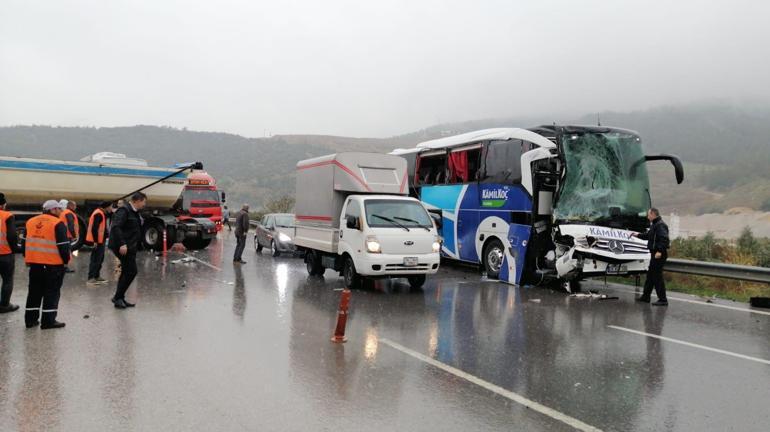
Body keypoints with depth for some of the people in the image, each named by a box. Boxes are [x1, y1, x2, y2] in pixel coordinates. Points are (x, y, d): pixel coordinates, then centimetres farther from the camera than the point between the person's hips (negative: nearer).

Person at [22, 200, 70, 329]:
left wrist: (28, 258, 24)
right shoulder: (58, 224, -11)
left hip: (34, 263, 6)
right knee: (52, 292, 2)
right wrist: (66, 260, -1)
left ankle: (30, 319, 21)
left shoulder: (31, 221, 11)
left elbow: (24, 241, 16)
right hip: (53, 264, -6)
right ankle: (48, 321, 2)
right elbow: (63, 245, -13)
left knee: (34, 291, 16)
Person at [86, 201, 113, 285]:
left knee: (100, 259, 16)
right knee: (95, 259, -9)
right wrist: (95, 241, -23)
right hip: (97, 241, -11)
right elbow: (94, 228, -23)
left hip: (100, 240, 11)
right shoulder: (98, 214, -18)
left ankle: (97, 276, 23)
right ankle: (91, 278, -8)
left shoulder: (102, 213, 15)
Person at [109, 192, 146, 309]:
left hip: (130, 247, 10)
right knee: (131, 271, -10)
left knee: (127, 272, 14)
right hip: (123, 247, -10)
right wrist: (122, 244, -30)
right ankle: (118, 297, -1)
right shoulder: (124, 210, -14)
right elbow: (116, 227, -25)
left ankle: (119, 298, 22)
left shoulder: (135, 212, 16)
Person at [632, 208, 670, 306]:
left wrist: (660, 251, -32)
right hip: (655, 254, 11)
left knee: (657, 276, -7)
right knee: (650, 275, 16)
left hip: (659, 255, -11)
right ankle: (645, 296, 26)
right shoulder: (655, 225, 17)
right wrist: (638, 235, 31)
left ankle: (663, 300, -1)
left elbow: (664, 239, -27)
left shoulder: (660, 225, -16)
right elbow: (648, 235, 32)